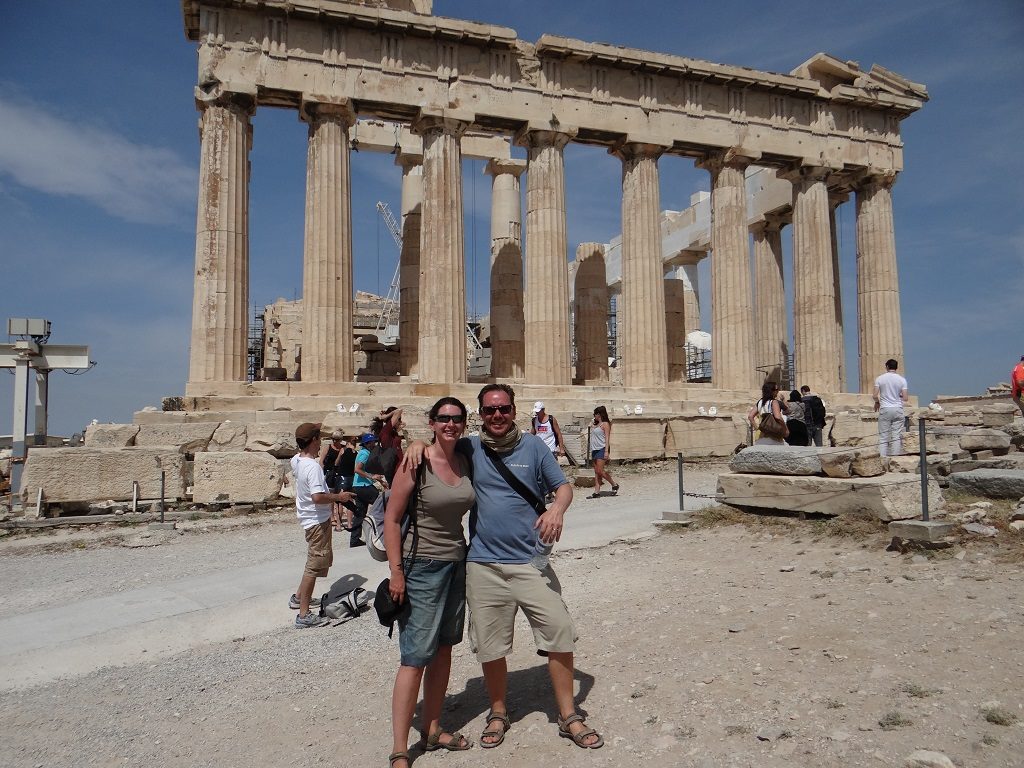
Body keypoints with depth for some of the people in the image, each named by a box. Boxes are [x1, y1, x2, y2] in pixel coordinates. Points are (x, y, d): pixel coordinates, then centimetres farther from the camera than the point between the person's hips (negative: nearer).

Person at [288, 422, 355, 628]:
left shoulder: (296, 460, 4)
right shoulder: (313, 466, -25)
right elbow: (317, 497, -33)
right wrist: (338, 497, -19)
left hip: (307, 517, 10)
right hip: (317, 520, -10)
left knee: (323, 559, 24)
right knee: (314, 565, -4)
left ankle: (299, 597, 34)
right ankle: (303, 615, 0)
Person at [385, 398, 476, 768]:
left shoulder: (464, 461, 4)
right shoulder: (415, 463, -14)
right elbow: (392, 519, -13)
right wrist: (396, 571, -15)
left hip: (457, 563, 7)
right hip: (422, 566, -6)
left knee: (443, 649, 15)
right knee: (416, 656, -3)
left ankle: (432, 730, 30)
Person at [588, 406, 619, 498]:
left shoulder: (605, 424, -6)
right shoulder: (596, 425, 18)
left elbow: (607, 438, -12)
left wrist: (606, 451, -20)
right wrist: (591, 451, 16)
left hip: (602, 449, -8)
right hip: (595, 450, 8)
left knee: (600, 471, -13)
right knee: (596, 472, 4)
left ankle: (614, 484, 4)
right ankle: (597, 491, 4)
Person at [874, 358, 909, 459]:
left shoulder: (880, 379, -2)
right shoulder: (902, 380, 0)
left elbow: (875, 396, -5)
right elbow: (905, 398, -4)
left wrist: (877, 403, 16)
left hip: (885, 409, -1)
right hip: (898, 409, 1)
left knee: (883, 437, 1)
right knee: (897, 436, 4)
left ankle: (883, 458, -3)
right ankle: (896, 458, 2)